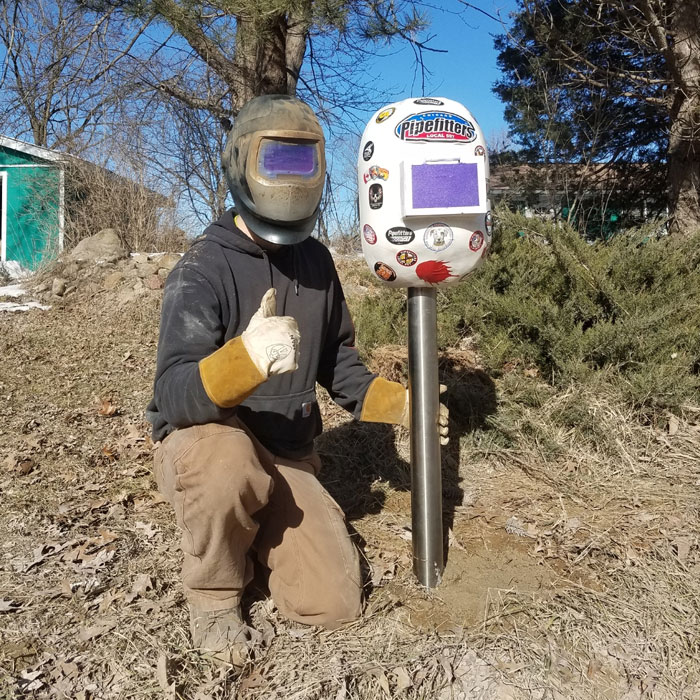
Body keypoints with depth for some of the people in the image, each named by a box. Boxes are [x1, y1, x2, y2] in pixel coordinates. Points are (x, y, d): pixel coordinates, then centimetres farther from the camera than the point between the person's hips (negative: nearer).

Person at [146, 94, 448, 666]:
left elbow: (336, 361, 11)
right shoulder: (204, 269, -19)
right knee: (228, 460, -40)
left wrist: (397, 403, -6)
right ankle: (213, 592, -8)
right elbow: (173, 395, -30)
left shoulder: (317, 261, 1)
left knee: (335, 603, -4)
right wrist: (245, 358, -51)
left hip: (288, 458, 5)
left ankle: (256, 529, 25)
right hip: (205, 444, -4)